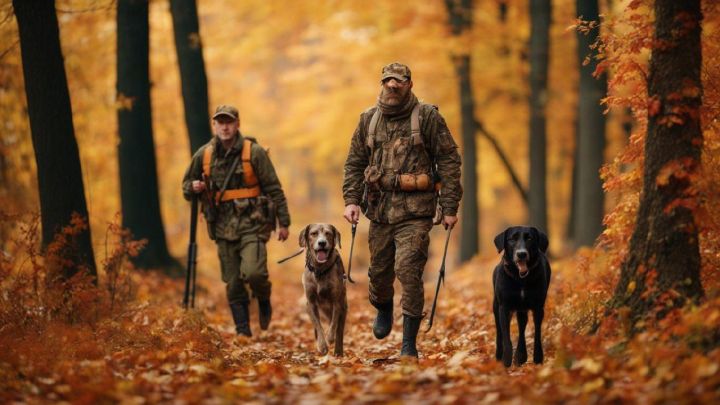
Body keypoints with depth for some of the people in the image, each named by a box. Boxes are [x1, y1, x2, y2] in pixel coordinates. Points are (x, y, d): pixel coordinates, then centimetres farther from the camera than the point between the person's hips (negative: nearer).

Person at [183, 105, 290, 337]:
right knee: (233, 283, 4)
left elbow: (273, 188, -1)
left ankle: (264, 301, 12)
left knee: (253, 272, -20)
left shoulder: (254, 152, -4)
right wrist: (193, 187, -5)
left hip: (252, 223, -3)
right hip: (223, 226, 4)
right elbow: (187, 184, 19)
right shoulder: (204, 155, 5)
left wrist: (283, 222, -2)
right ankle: (242, 330, 14)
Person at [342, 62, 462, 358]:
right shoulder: (369, 119, 10)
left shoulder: (427, 117, -2)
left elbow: (449, 161, -3)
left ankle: (409, 343, -8)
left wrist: (450, 207, -8)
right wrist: (351, 200, 1)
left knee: (408, 270, -15)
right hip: (379, 208, 4)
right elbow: (354, 163, 14)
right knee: (379, 270, 13)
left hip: (415, 210, -4)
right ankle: (383, 309, 47)